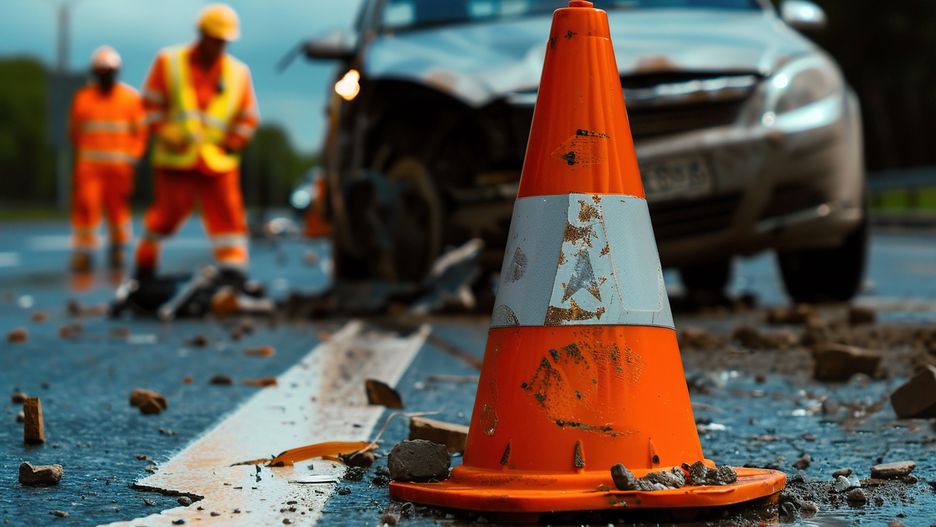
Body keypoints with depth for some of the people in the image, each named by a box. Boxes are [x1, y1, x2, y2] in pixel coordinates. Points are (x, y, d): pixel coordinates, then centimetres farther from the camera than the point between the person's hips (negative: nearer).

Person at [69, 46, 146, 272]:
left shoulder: (131, 98, 2)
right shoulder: (83, 98, 4)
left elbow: (140, 130, 7)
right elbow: (74, 131, 14)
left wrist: (131, 156, -1)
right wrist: (84, 152, 9)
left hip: (119, 165, 0)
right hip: (89, 164, 0)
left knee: (118, 207, 4)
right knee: (85, 205, -9)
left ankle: (118, 248, 23)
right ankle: (83, 251, 0)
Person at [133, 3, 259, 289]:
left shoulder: (239, 72, 9)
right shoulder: (169, 62, 5)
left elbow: (249, 117, 11)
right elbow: (151, 103, 5)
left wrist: (232, 143, -4)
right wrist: (165, 134, -8)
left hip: (219, 161, 2)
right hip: (175, 159, -2)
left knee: (227, 213, -8)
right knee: (168, 212, 2)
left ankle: (234, 271, -9)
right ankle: (145, 263, 23)